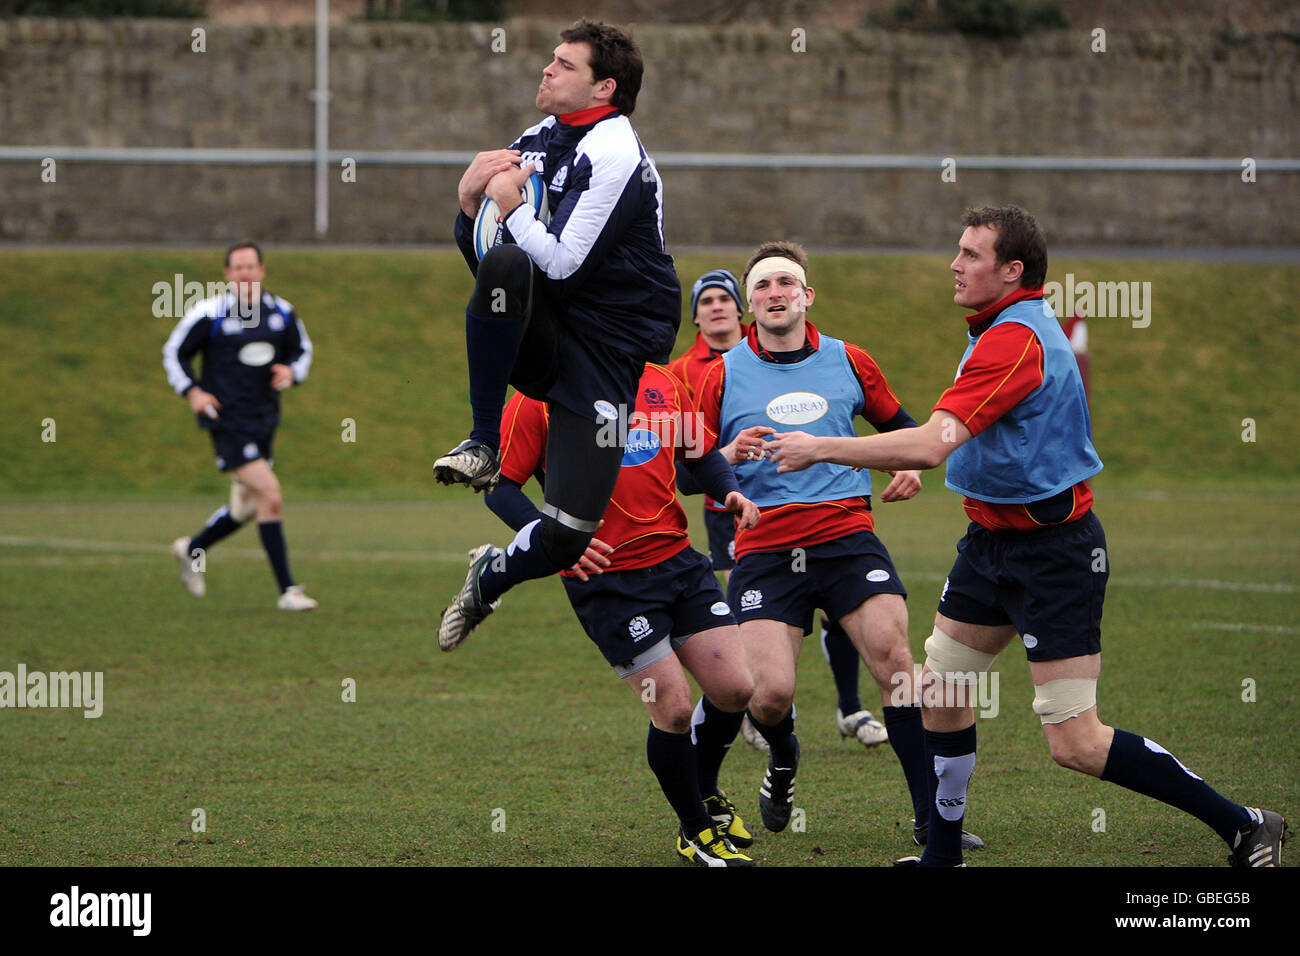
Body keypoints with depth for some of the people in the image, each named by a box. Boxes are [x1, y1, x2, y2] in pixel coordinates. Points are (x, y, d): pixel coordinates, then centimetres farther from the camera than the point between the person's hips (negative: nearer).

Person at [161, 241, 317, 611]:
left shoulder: (282, 313, 5)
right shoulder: (209, 314, -7)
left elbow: (302, 350, 20)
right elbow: (174, 352, 4)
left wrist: (291, 372, -2)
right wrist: (192, 392, -10)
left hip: (264, 420, 6)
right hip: (227, 419, -6)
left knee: (246, 507, 16)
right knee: (270, 494, -18)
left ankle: (192, 548, 43)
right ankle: (287, 590, -14)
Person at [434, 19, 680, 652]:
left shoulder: (614, 155, -14)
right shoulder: (541, 139, 9)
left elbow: (562, 265, -21)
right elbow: (476, 252, 12)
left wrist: (509, 203, -14)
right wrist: (471, 200, -7)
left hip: (605, 354, -5)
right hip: (538, 337, 5)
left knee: (567, 537, -15)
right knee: (502, 262, -32)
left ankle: (489, 583, 21)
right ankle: (482, 445, -22)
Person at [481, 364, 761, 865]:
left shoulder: (661, 383, 7)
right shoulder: (539, 396, -9)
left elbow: (700, 453, 21)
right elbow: (500, 485, -9)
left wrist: (729, 490, 0)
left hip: (678, 559, 6)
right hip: (604, 576, -6)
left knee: (734, 689, 2)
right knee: (673, 707, -8)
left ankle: (705, 793, 33)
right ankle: (696, 832, 16)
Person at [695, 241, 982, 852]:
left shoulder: (848, 362, 10)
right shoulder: (723, 377, 5)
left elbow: (898, 423, 26)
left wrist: (912, 465, 6)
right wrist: (727, 456, -14)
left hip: (847, 536, 1)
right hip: (764, 551, -1)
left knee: (892, 654, -19)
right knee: (771, 694, -16)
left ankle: (930, 817, -12)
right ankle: (783, 758, 23)